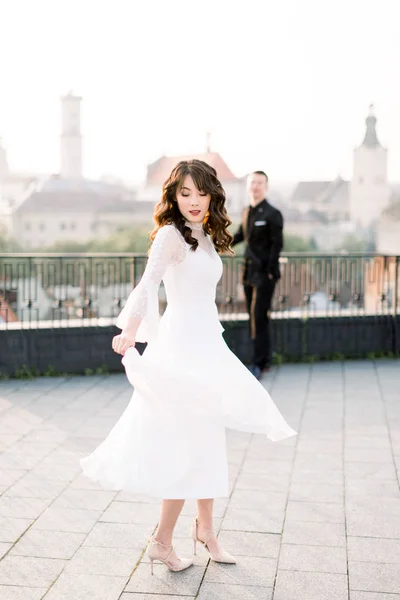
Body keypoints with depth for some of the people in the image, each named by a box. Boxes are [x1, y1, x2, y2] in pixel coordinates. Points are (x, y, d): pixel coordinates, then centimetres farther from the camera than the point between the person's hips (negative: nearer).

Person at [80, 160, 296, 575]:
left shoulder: (206, 237, 13)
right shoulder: (171, 234, -13)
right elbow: (149, 282, -30)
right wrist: (130, 330, -44)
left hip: (207, 344, 8)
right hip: (181, 346, -8)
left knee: (209, 439, 14)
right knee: (186, 443, -3)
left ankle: (205, 529, 29)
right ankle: (162, 542, 10)